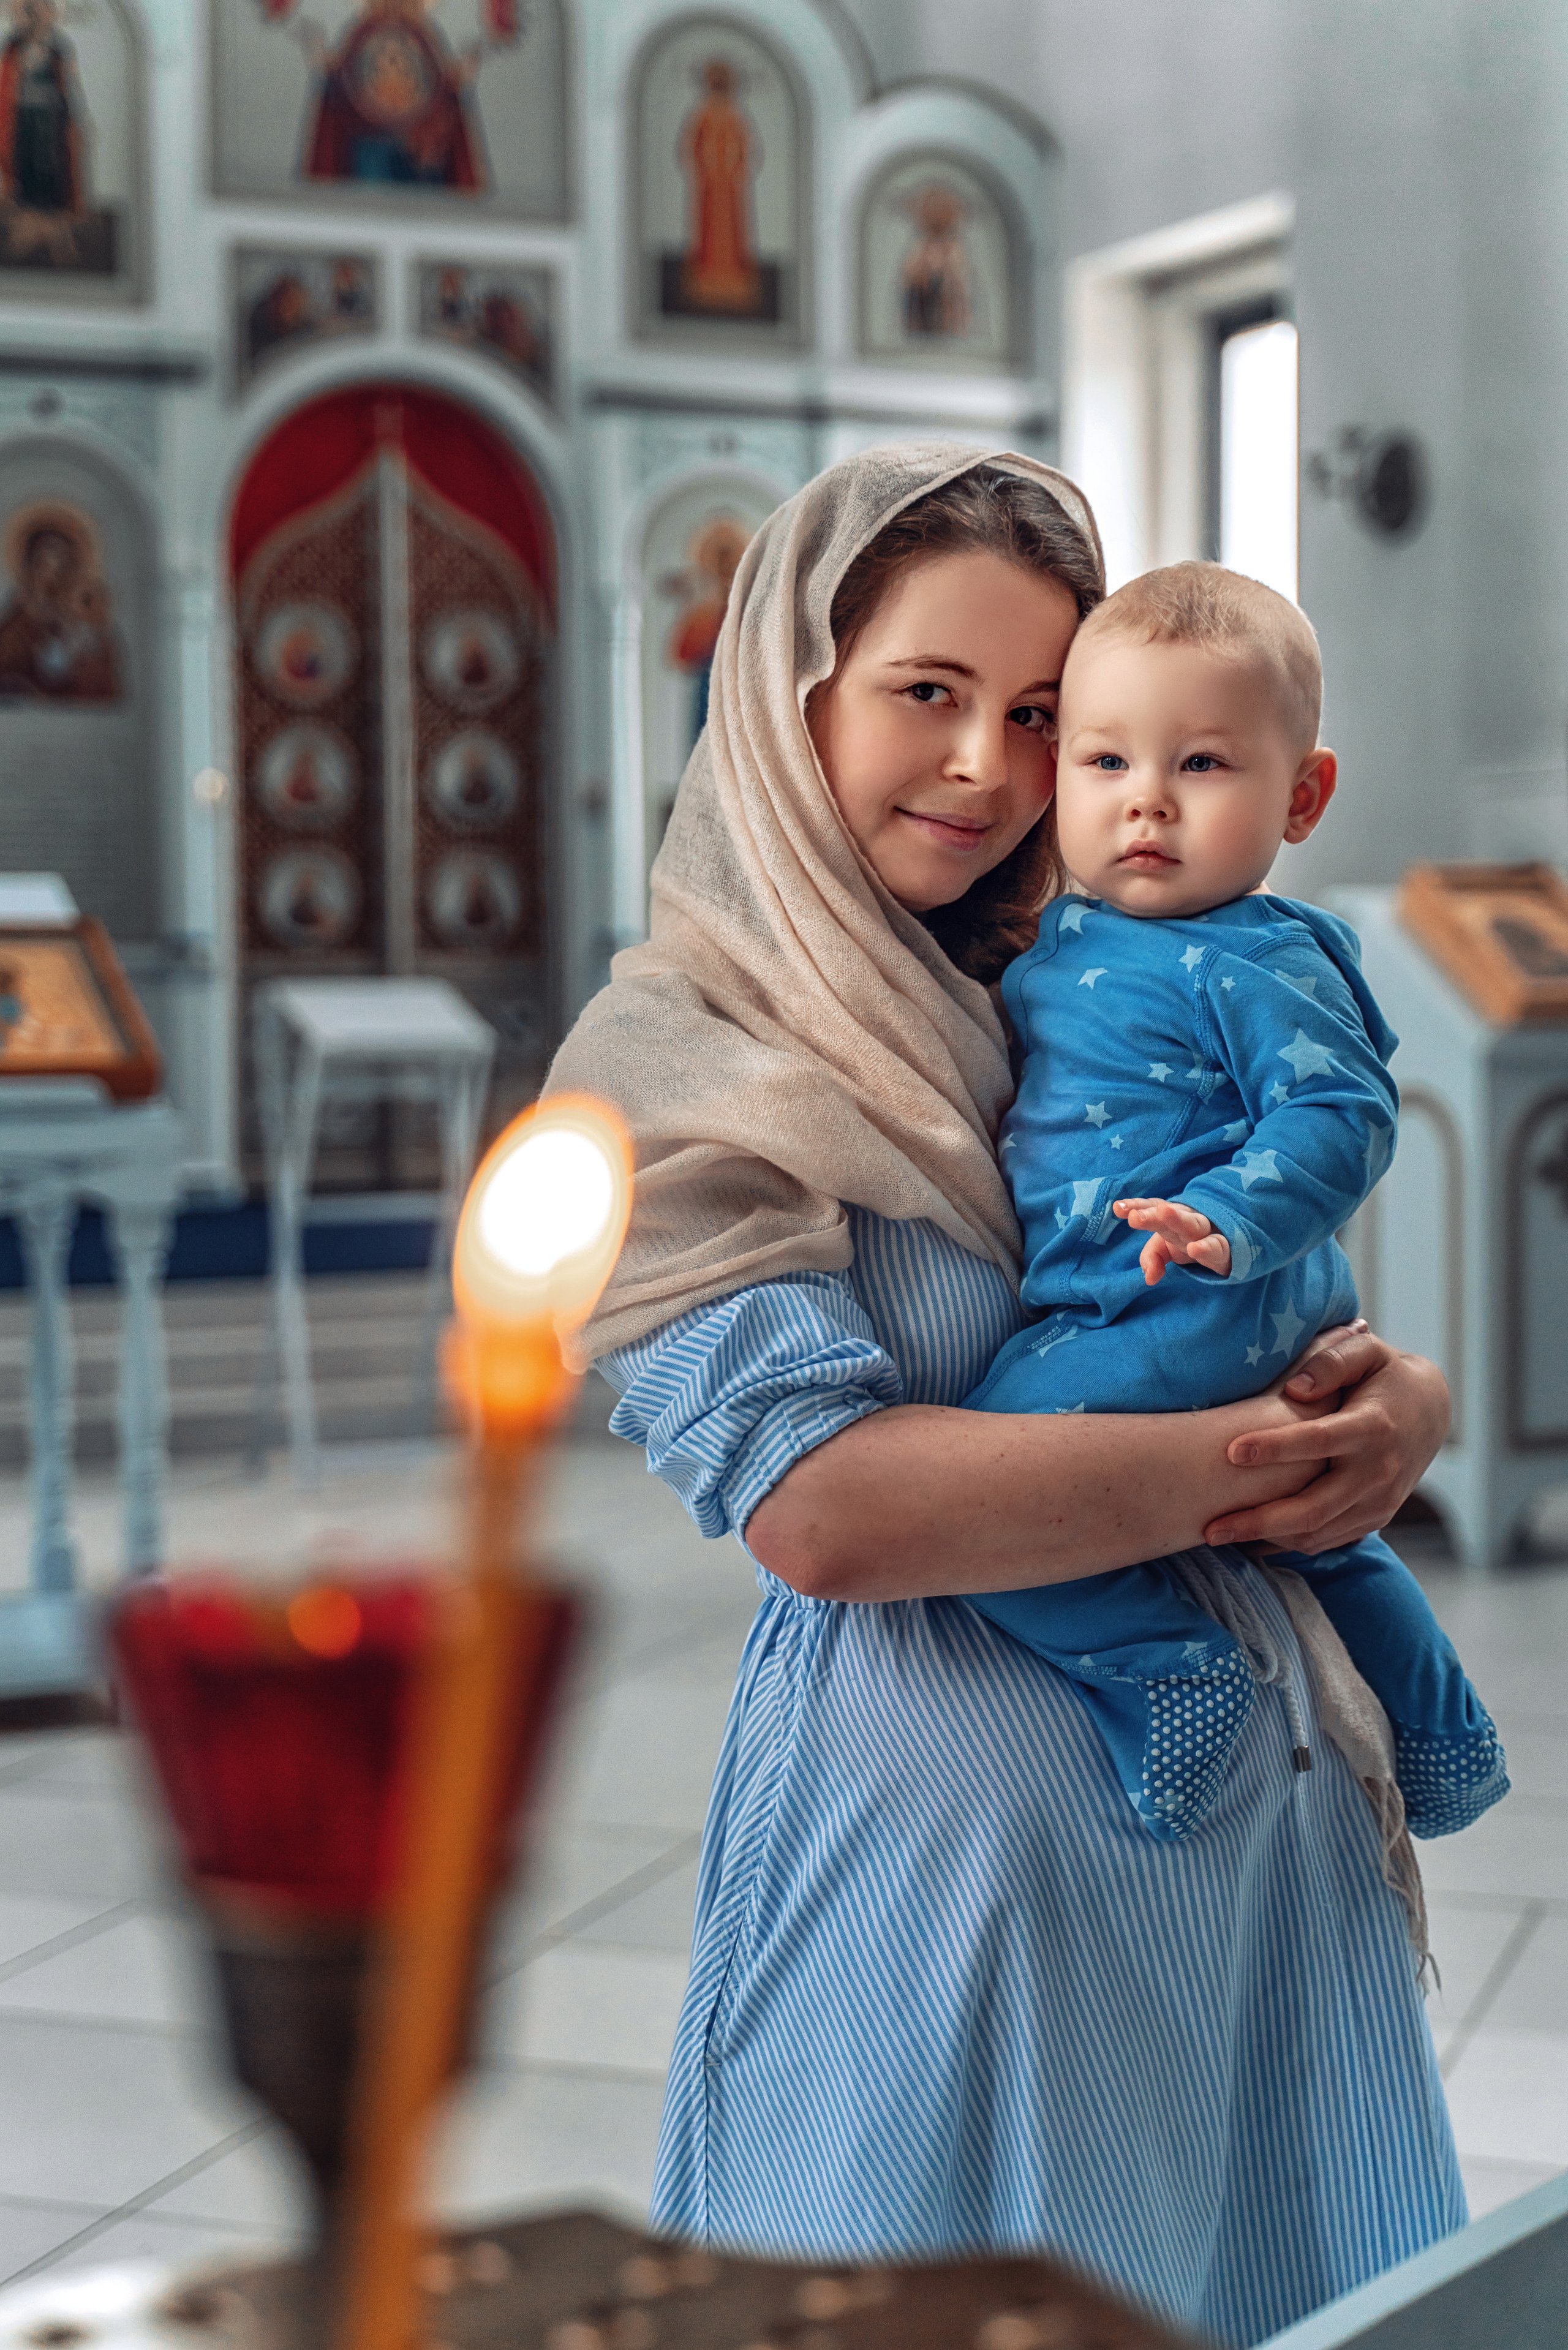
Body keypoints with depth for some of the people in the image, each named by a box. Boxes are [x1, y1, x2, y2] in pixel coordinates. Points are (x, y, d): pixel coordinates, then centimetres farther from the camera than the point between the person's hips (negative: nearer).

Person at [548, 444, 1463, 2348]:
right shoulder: (674, 1067, -10)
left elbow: (1303, 1317, 14)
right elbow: (817, 1502, -21)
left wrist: (1396, 1401, -10)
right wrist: (1241, 1465, -20)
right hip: (945, 1817, -6)